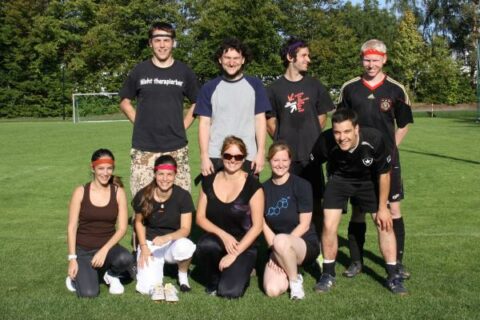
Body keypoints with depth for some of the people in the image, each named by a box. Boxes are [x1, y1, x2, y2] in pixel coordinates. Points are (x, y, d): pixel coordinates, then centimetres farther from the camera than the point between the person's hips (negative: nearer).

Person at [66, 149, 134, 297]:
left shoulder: (118, 192, -3)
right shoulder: (81, 192, -6)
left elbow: (122, 228, -7)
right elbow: (72, 227, -5)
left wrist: (104, 250, -20)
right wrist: (72, 258, -12)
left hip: (107, 246, 1)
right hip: (83, 249, -1)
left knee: (126, 259, -33)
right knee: (89, 293, -22)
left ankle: (111, 274, 3)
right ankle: (78, 275, 14)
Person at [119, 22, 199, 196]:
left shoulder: (184, 72, 4)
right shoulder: (140, 70, 4)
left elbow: (197, 103, 15)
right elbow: (125, 102, 13)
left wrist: (183, 126, 5)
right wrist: (140, 123, 3)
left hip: (176, 149, 0)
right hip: (143, 149, 0)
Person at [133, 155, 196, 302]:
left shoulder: (183, 196, -15)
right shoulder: (143, 196, -12)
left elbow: (185, 229, -15)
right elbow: (139, 222, 6)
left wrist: (167, 237, -33)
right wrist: (143, 247, -7)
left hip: (174, 242, 0)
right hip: (150, 243, 0)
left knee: (184, 246, -38)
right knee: (146, 288, -23)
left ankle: (183, 276, -5)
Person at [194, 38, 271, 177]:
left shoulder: (255, 85, 6)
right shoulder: (209, 88, 5)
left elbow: (260, 120, 5)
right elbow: (204, 123, 3)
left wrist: (261, 152, -3)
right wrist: (204, 156, -4)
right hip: (216, 157, 0)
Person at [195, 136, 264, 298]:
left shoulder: (253, 186, -10)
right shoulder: (209, 181, 1)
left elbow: (257, 226, -11)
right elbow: (200, 217, 1)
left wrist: (234, 254, -16)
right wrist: (223, 235, -15)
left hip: (243, 246, -3)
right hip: (216, 239, 3)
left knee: (229, 291, -24)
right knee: (206, 245, -34)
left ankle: (241, 269, 13)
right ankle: (213, 280, -1)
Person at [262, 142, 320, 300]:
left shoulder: (301, 185, -9)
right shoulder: (264, 189, 4)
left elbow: (304, 225, -10)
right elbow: (264, 224, 1)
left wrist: (281, 244, -18)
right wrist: (275, 248, -15)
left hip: (305, 244, -3)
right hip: (276, 249, 3)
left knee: (281, 241, -38)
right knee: (272, 290, -22)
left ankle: (295, 280, -10)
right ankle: (289, 269, 12)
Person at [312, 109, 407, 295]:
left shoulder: (374, 140, -34)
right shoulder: (325, 142, -34)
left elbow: (384, 174, -17)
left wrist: (382, 207, -9)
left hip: (368, 181, 1)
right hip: (339, 180, 0)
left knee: (385, 224, -3)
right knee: (329, 226, -11)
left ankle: (393, 276, 13)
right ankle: (328, 275, 10)